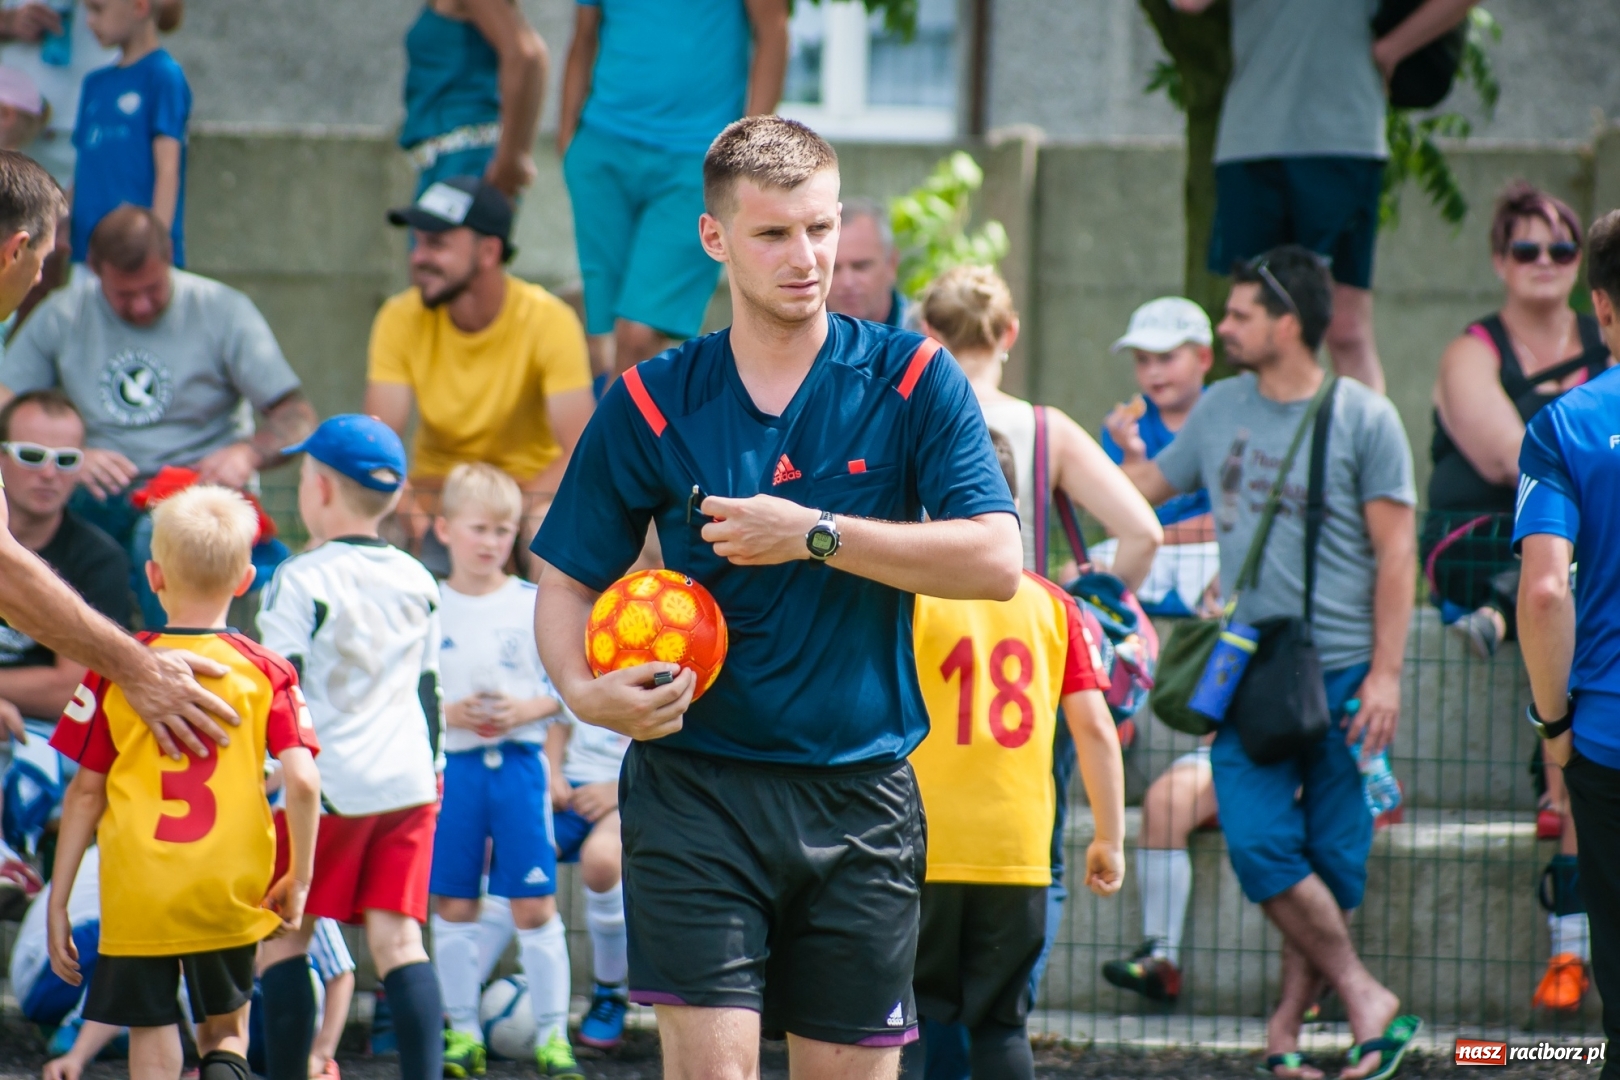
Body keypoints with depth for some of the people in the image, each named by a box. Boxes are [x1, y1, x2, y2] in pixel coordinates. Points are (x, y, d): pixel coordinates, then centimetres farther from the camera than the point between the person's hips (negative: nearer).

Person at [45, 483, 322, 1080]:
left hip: (136, 896, -1)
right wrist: (298, 878, 3)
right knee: (225, 1031, 18)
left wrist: (58, 902, 7)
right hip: (231, 895, 1)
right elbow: (303, 781, -11)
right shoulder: (266, 672, -2)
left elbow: (85, 792, 0)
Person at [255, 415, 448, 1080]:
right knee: (398, 938, 2)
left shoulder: (299, 581, -7)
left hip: (329, 782, -5)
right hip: (409, 781, 5)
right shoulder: (417, 582, 12)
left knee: (283, 933, 4)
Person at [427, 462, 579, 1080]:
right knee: (453, 906, 5)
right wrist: (447, 712, -12)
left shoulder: (534, 606, 2)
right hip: (451, 767, 1)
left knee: (534, 906, -1)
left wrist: (527, 709, -12)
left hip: (518, 763, -1)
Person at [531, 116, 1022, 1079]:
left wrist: (814, 534, -14)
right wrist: (584, 691, -13)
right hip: (697, 791, -1)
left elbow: (996, 560, -9)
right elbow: (571, 579, 8)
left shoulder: (913, 383, 1)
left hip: (861, 798, 1)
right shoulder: (652, 405, 3)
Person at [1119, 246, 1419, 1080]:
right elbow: (1139, 491, 26)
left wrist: (1385, 674, -10)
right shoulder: (1220, 409, 12)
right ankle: (1362, 996, -1)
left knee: (1331, 860, -2)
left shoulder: (1363, 419, -2)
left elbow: (1395, 552, -3)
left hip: (1343, 669, -3)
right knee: (1260, 846, -10)